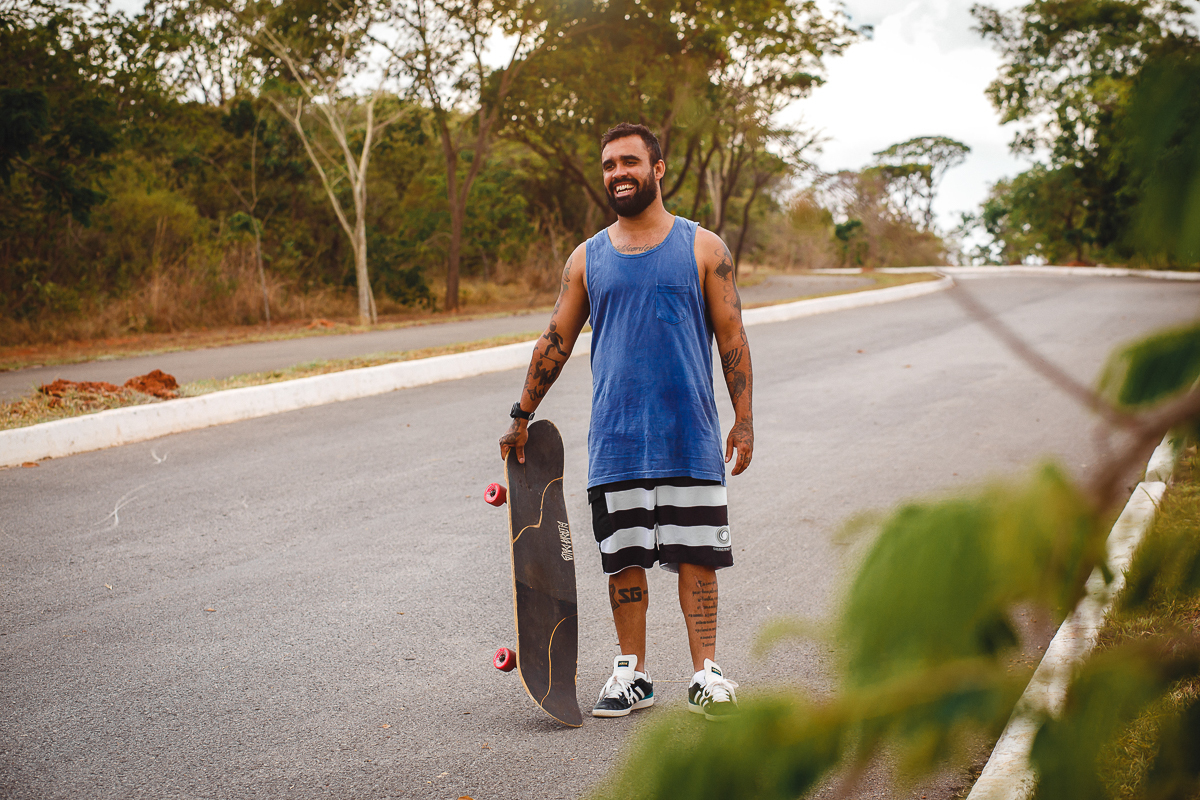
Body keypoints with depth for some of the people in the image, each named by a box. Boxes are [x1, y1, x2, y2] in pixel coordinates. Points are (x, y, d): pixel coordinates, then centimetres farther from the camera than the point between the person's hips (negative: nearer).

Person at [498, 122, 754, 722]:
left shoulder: (704, 249, 3)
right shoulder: (587, 259, 9)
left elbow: (731, 337, 2)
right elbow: (556, 340, 13)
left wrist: (743, 419, -4)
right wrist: (522, 417, 11)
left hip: (690, 436, -2)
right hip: (615, 439, 2)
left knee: (695, 555, 0)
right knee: (624, 556, 6)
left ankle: (706, 673, 8)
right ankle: (631, 673, 17)